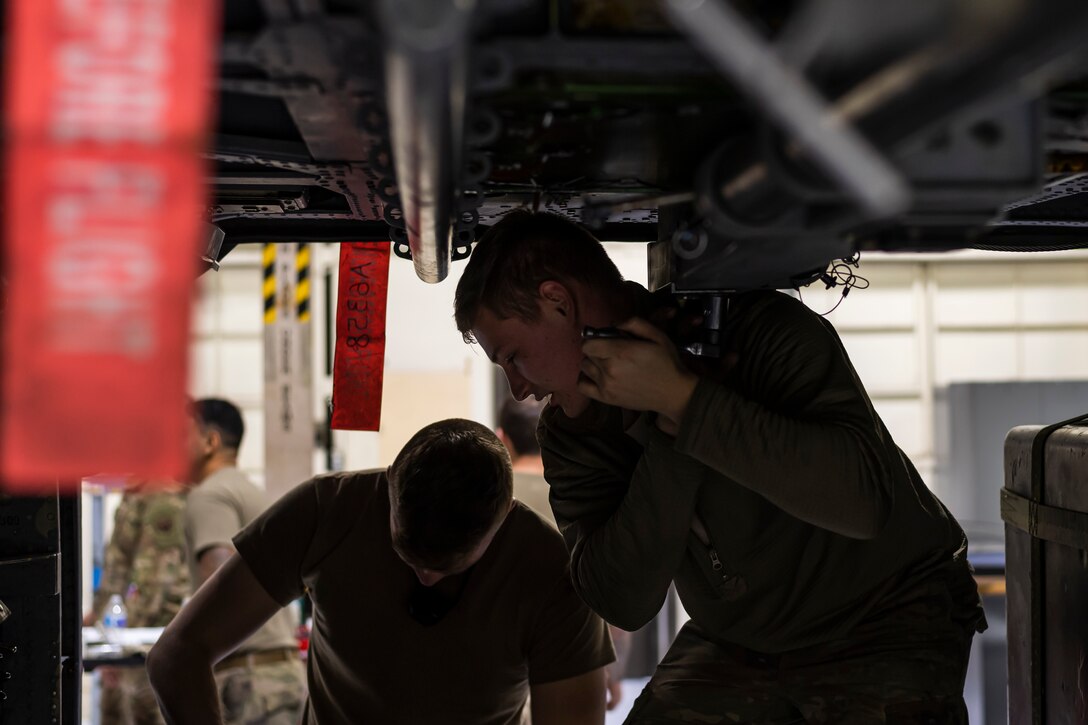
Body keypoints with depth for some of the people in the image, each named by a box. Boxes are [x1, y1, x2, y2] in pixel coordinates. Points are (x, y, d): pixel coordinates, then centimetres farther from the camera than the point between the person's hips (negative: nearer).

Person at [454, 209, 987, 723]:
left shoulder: (766, 331, -21)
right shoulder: (571, 431, -5)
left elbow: (864, 496, -35)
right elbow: (624, 600, -16)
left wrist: (684, 398, -35)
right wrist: (668, 429, -26)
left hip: (890, 623, -5)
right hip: (734, 643, 5)